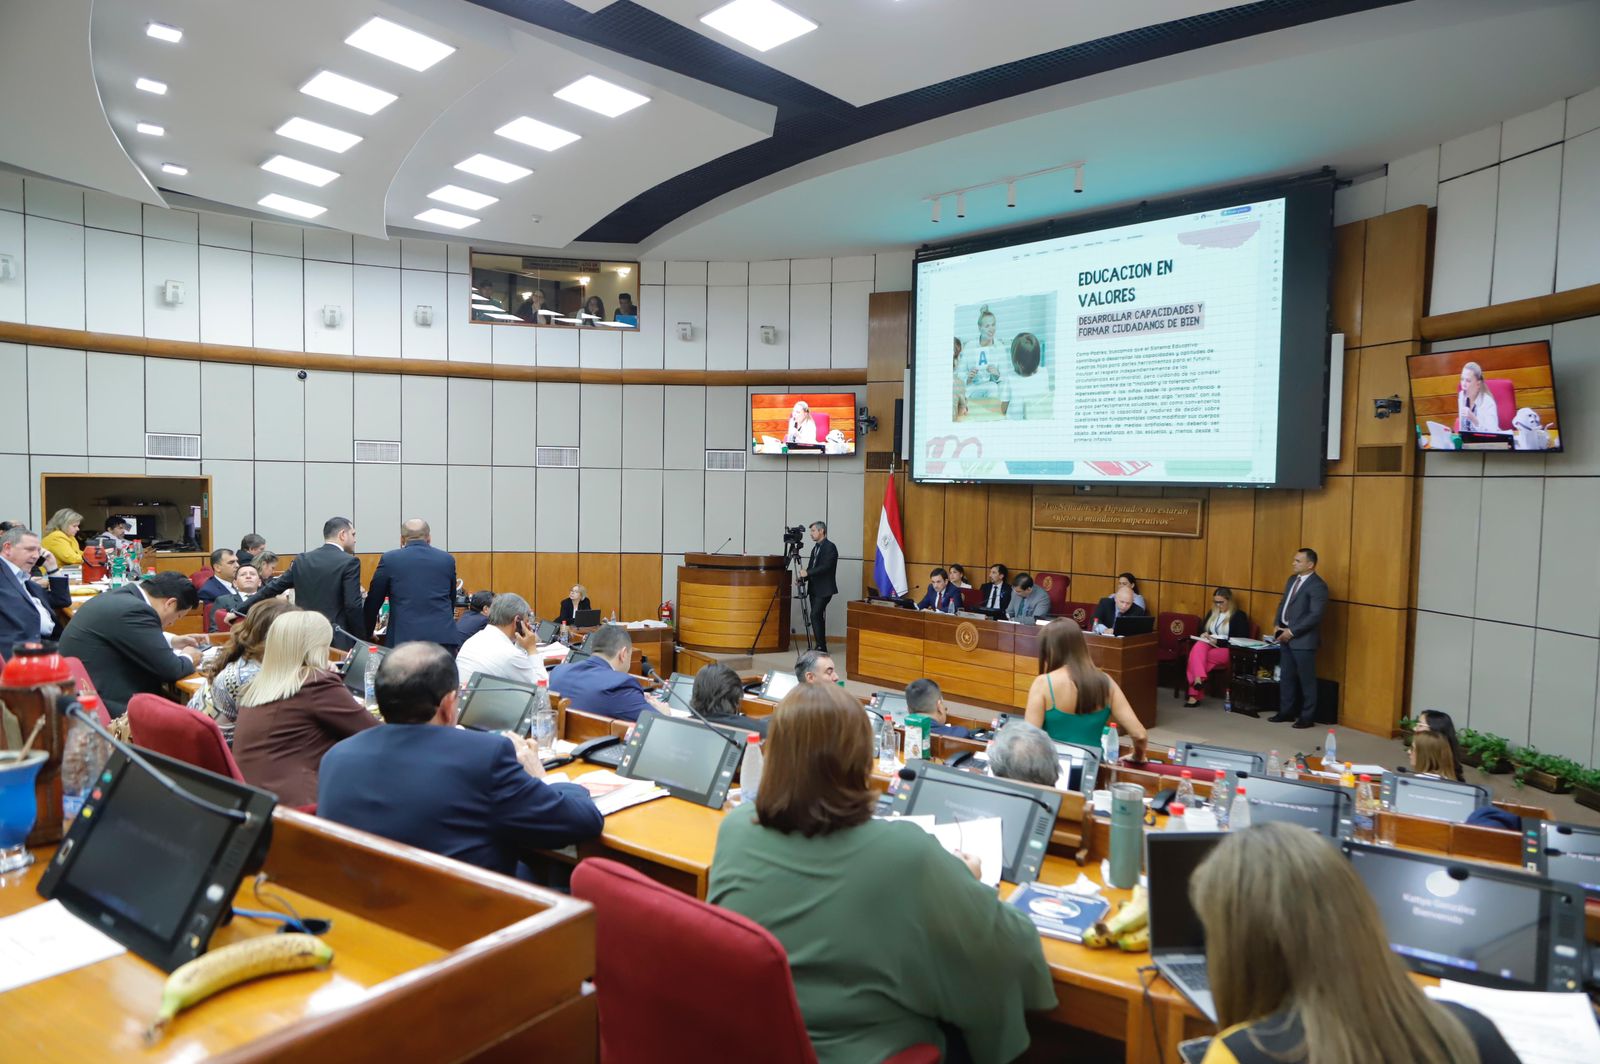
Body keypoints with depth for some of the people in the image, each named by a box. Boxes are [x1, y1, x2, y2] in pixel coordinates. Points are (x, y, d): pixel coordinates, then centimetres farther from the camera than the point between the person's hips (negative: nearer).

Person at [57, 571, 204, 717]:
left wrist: (171, 641, 25)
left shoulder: (123, 596, 6)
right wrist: (188, 658, 0)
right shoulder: (135, 610, -22)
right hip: (99, 702, -10)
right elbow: (170, 670, -19)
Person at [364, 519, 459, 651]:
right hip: (444, 637, 2)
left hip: (404, 637, -1)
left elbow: (373, 601, 12)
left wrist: (367, 634, 27)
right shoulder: (447, 560, 10)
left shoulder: (389, 559, 5)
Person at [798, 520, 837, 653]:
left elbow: (826, 567, -21)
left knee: (815, 615, -15)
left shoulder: (830, 547, -11)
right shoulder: (815, 548, 16)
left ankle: (821, 646, -11)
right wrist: (803, 577, 1)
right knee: (817, 616, 9)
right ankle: (820, 646, 14)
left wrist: (807, 572, -23)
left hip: (824, 589, -9)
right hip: (814, 588, 9)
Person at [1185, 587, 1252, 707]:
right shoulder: (1212, 613, 21)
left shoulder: (1239, 615, 2)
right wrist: (1203, 634, 0)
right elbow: (1201, 628, 26)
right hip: (1209, 645, 5)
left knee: (1196, 657, -32)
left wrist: (1219, 642, -16)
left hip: (1228, 650, -5)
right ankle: (1198, 679, -53)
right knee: (1198, 647, -35)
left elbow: (1241, 640, -7)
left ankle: (1194, 694, -28)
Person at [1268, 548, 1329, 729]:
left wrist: (1292, 631, -19)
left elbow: (1315, 615, -21)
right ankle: (1287, 711, 25)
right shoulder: (1292, 579, 12)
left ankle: (1307, 717, 13)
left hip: (1304, 640, -8)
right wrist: (1277, 624, 4)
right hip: (1286, 636, 8)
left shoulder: (1317, 586, -15)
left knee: (1306, 679, 3)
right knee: (1286, 677, 14)